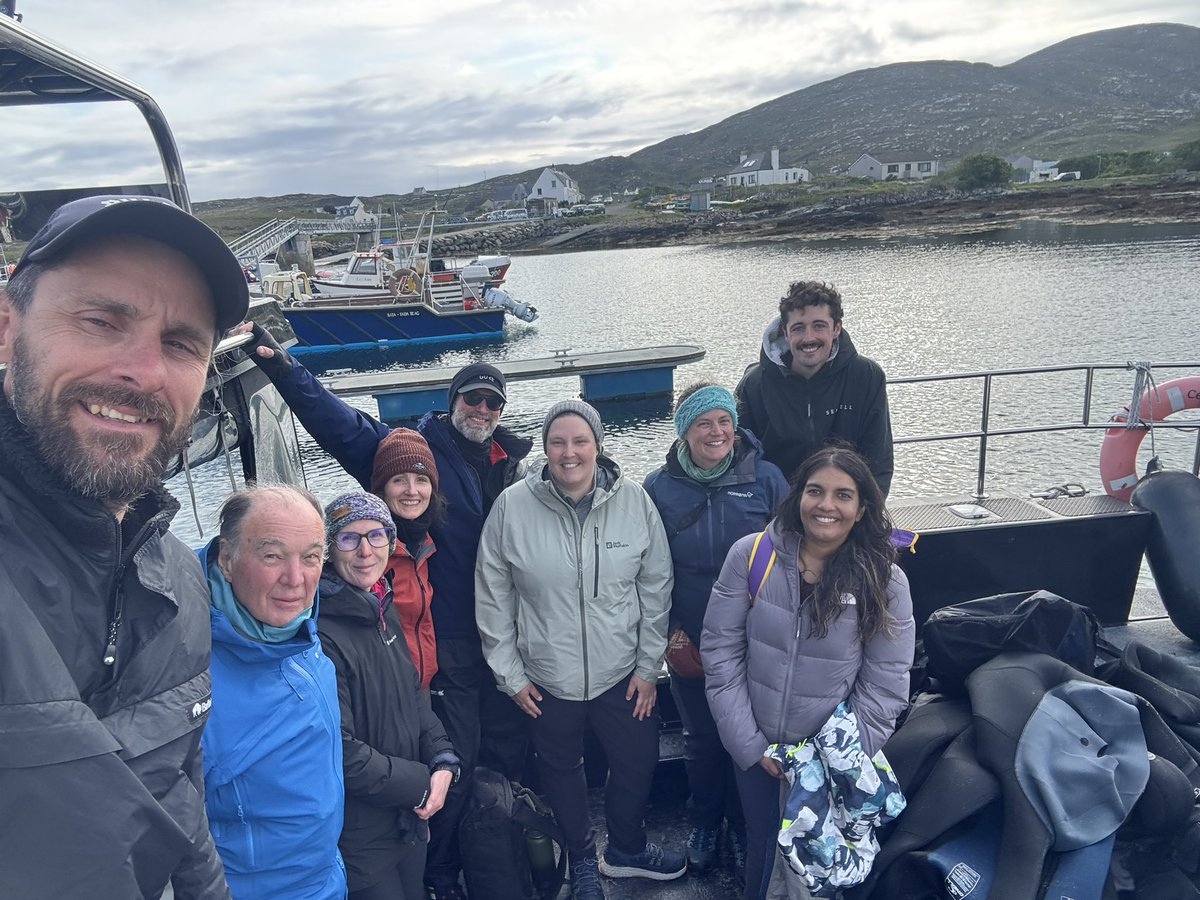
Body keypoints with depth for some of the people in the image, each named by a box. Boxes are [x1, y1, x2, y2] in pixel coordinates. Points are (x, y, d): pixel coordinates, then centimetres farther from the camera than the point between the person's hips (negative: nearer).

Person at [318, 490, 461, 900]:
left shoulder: (383, 609, 2)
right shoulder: (320, 633, -25)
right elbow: (339, 752, -25)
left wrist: (442, 761, -4)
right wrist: (421, 784, -16)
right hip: (360, 833, -7)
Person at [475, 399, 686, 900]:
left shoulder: (634, 502, -11)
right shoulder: (512, 507, -14)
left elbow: (656, 588, -3)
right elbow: (493, 597, -6)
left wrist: (649, 665, -1)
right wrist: (509, 674, -3)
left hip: (623, 672, 1)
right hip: (547, 677, -1)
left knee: (637, 763, 18)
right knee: (562, 770, 20)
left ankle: (626, 849, 48)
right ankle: (581, 860, 48)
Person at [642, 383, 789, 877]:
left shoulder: (765, 477, -8)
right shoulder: (659, 487, -6)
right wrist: (670, 630, -3)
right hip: (690, 642, 1)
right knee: (702, 738, 16)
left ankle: (743, 828, 39)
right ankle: (704, 823, 42)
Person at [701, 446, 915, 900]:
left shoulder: (886, 583, -13)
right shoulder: (751, 556, -13)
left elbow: (883, 688, -8)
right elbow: (720, 650, -10)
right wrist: (750, 745, -10)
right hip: (753, 750, 1)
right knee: (761, 844, 21)